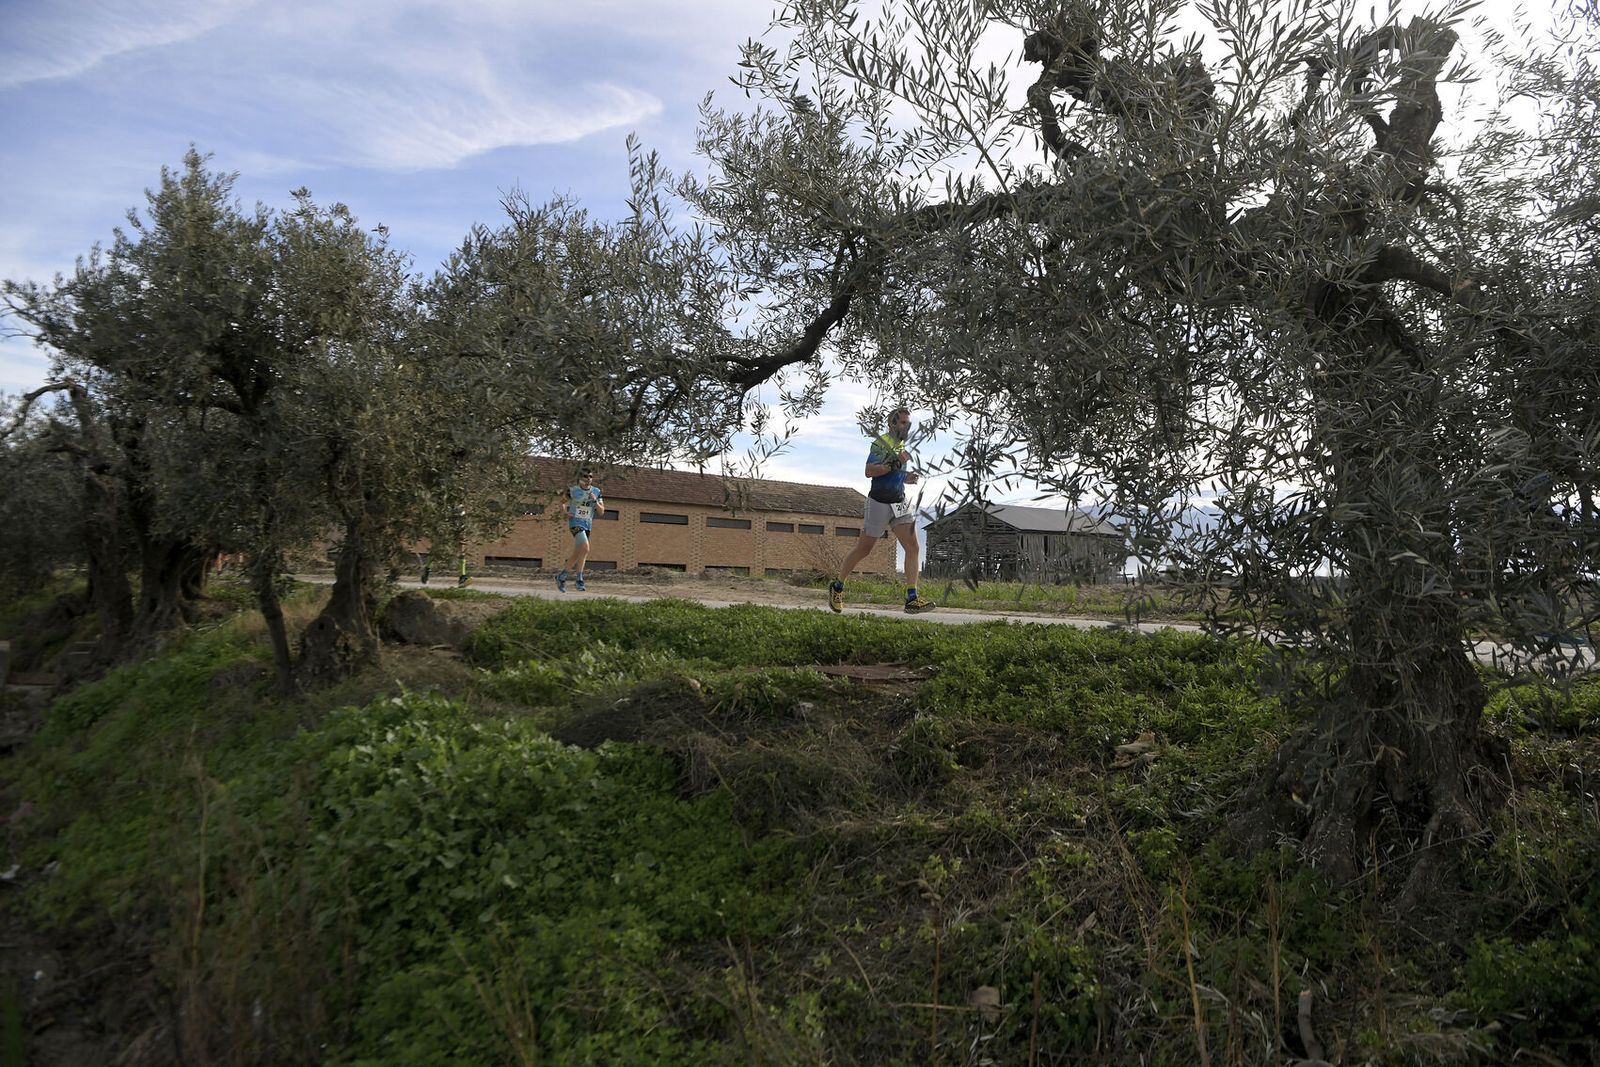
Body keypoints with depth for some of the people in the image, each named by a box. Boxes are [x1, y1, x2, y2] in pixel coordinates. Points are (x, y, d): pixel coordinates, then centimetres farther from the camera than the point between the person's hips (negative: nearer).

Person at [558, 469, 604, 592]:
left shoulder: (596, 492, 4)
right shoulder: (572, 490, -4)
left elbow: (601, 512, 3)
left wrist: (595, 501, -13)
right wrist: (566, 512, -6)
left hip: (587, 525, 5)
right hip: (575, 523, -5)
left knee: (576, 555, 9)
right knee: (585, 549, -23)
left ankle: (561, 577, 24)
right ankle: (579, 580, -13)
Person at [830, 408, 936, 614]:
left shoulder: (901, 445, 16)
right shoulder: (882, 442, -10)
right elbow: (869, 471, -24)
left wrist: (907, 478, 9)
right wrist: (895, 462, -28)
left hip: (900, 503, 7)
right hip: (879, 503, -7)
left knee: (913, 548, -7)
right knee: (862, 549, 2)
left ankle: (912, 598, -7)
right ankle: (837, 588, 20)